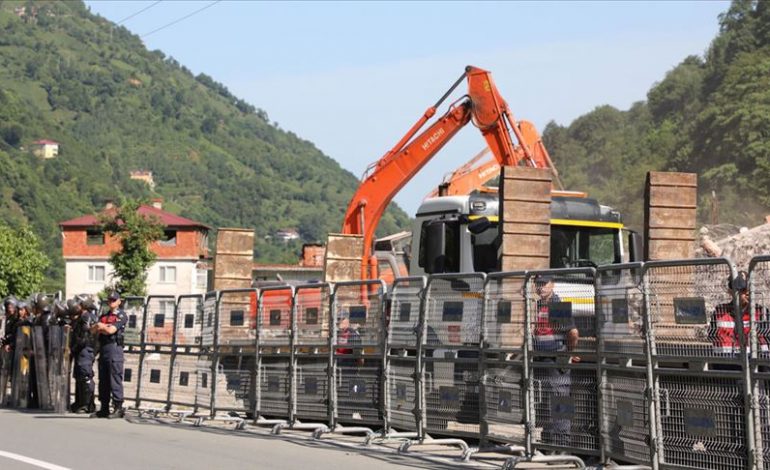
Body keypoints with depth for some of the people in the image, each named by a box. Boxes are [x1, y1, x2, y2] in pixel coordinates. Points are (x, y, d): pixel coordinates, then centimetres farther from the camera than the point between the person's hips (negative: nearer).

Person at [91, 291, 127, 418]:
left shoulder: (121, 316, -1)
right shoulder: (103, 316, 20)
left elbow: (111, 330, -13)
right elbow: (93, 330, 10)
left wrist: (101, 327, 2)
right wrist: (101, 327, -8)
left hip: (114, 347, -8)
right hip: (103, 349, 8)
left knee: (115, 379, -10)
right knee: (103, 380, 9)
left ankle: (118, 408, -10)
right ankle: (104, 408, 14)